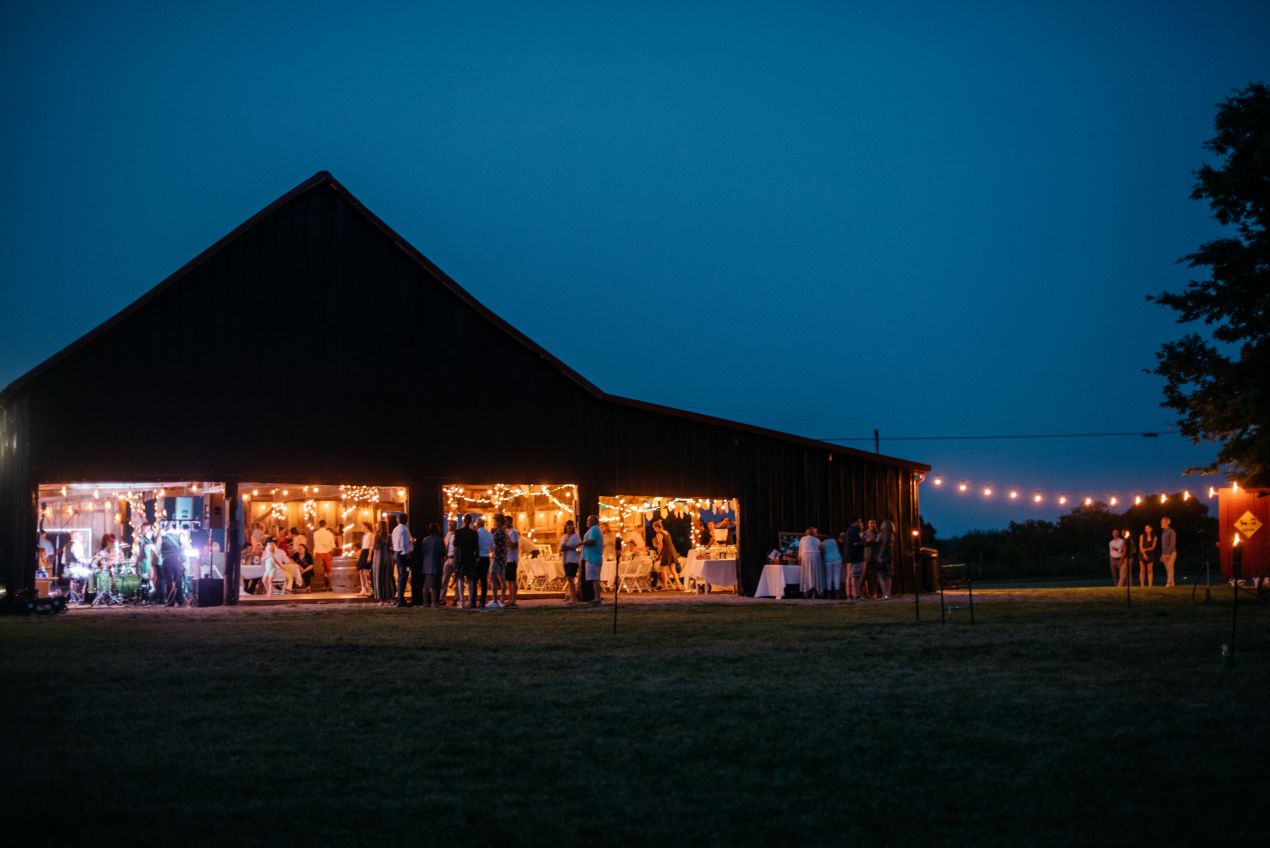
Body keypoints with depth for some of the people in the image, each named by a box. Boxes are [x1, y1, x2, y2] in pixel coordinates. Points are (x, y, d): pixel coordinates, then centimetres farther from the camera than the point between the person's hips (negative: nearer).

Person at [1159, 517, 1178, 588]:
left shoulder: (1171, 532, -8)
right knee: (1167, 569, 5)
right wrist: (1162, 555, 17)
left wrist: (1168, 553, -21)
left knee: (1170, 568, -12)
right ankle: (1172, 583, 8)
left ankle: (1169, 583, -16)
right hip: (1165, 554, 8)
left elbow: (1173, 544, -14)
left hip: (1171, 553, -8)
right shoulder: (1163, 532, 16)